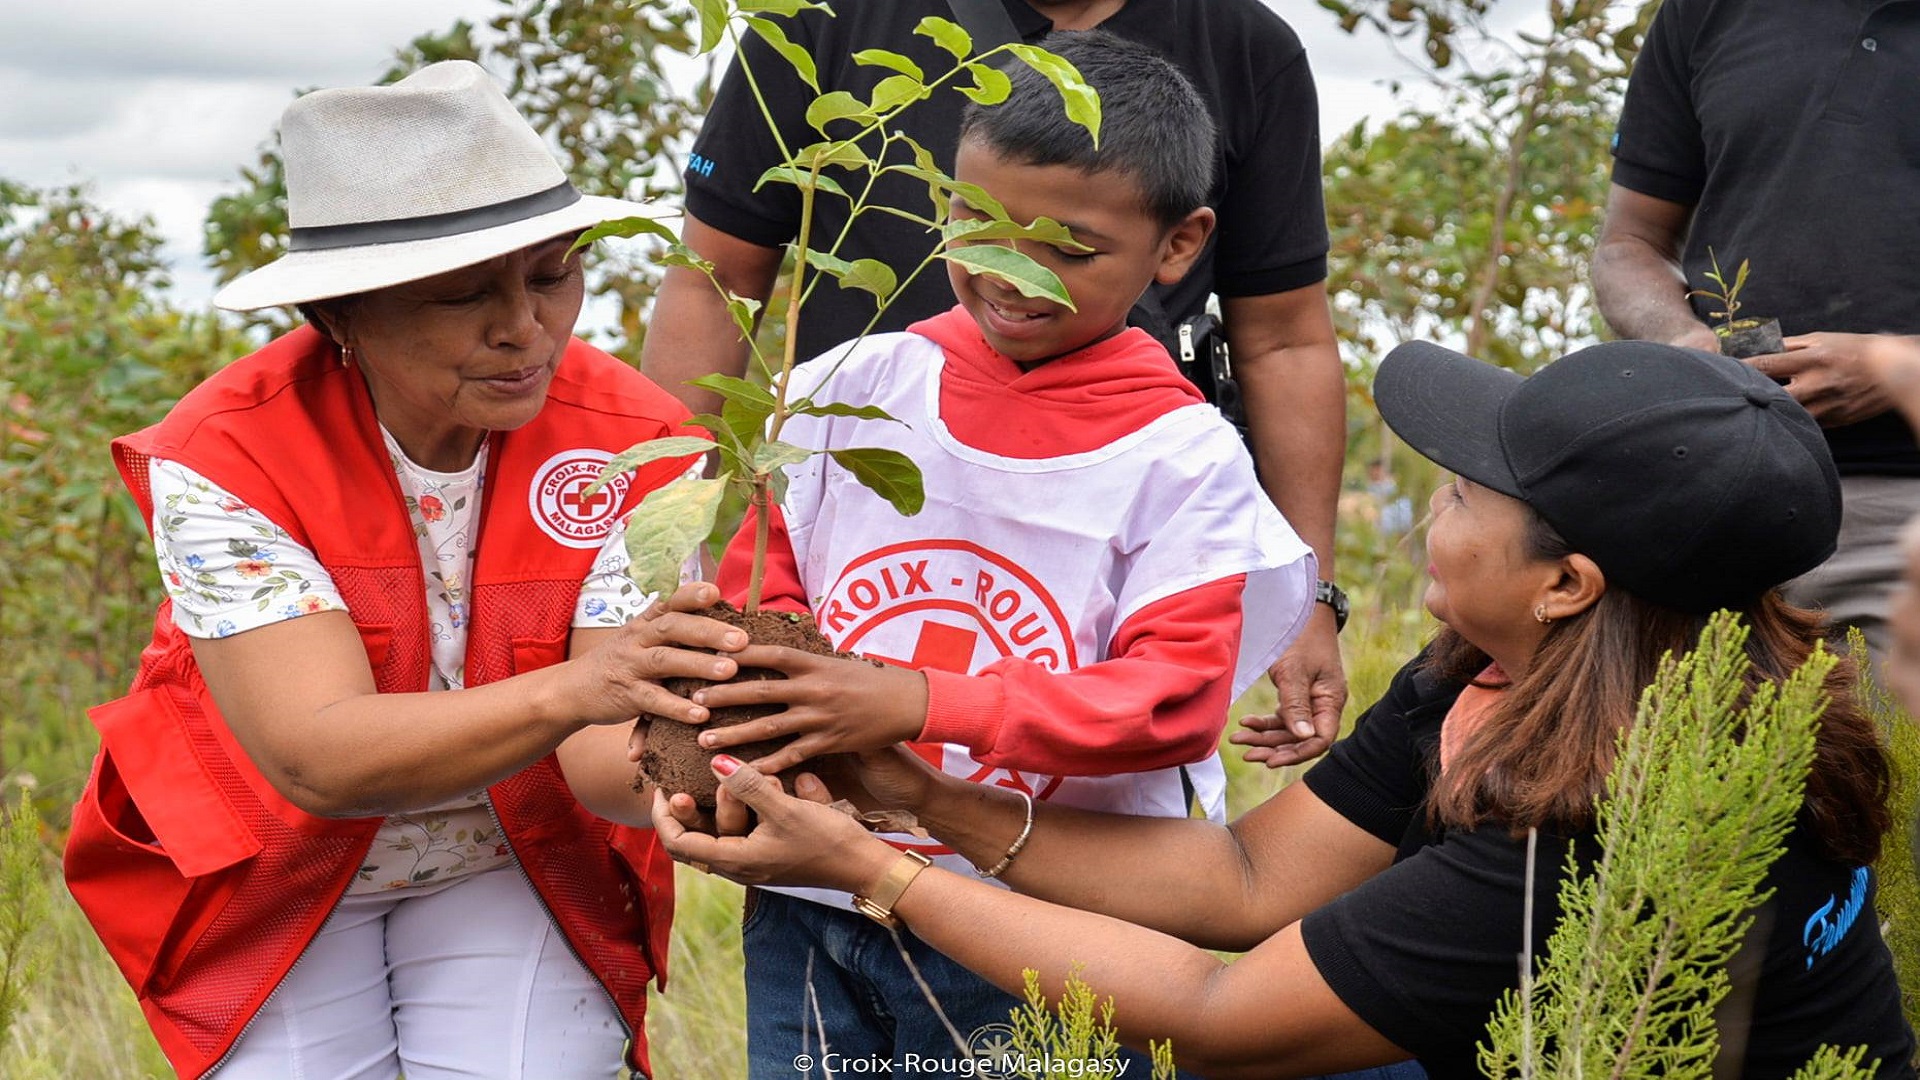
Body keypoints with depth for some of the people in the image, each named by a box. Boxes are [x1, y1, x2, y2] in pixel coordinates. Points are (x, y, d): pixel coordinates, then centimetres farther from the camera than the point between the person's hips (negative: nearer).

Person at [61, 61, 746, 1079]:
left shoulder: (631, 445, -21)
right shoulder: (225, 454, -26)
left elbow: (604, 749, -27)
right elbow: (319, 757, -37)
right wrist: (565, 692, -53)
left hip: (520, 871, 1)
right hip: (272, 880, -1)